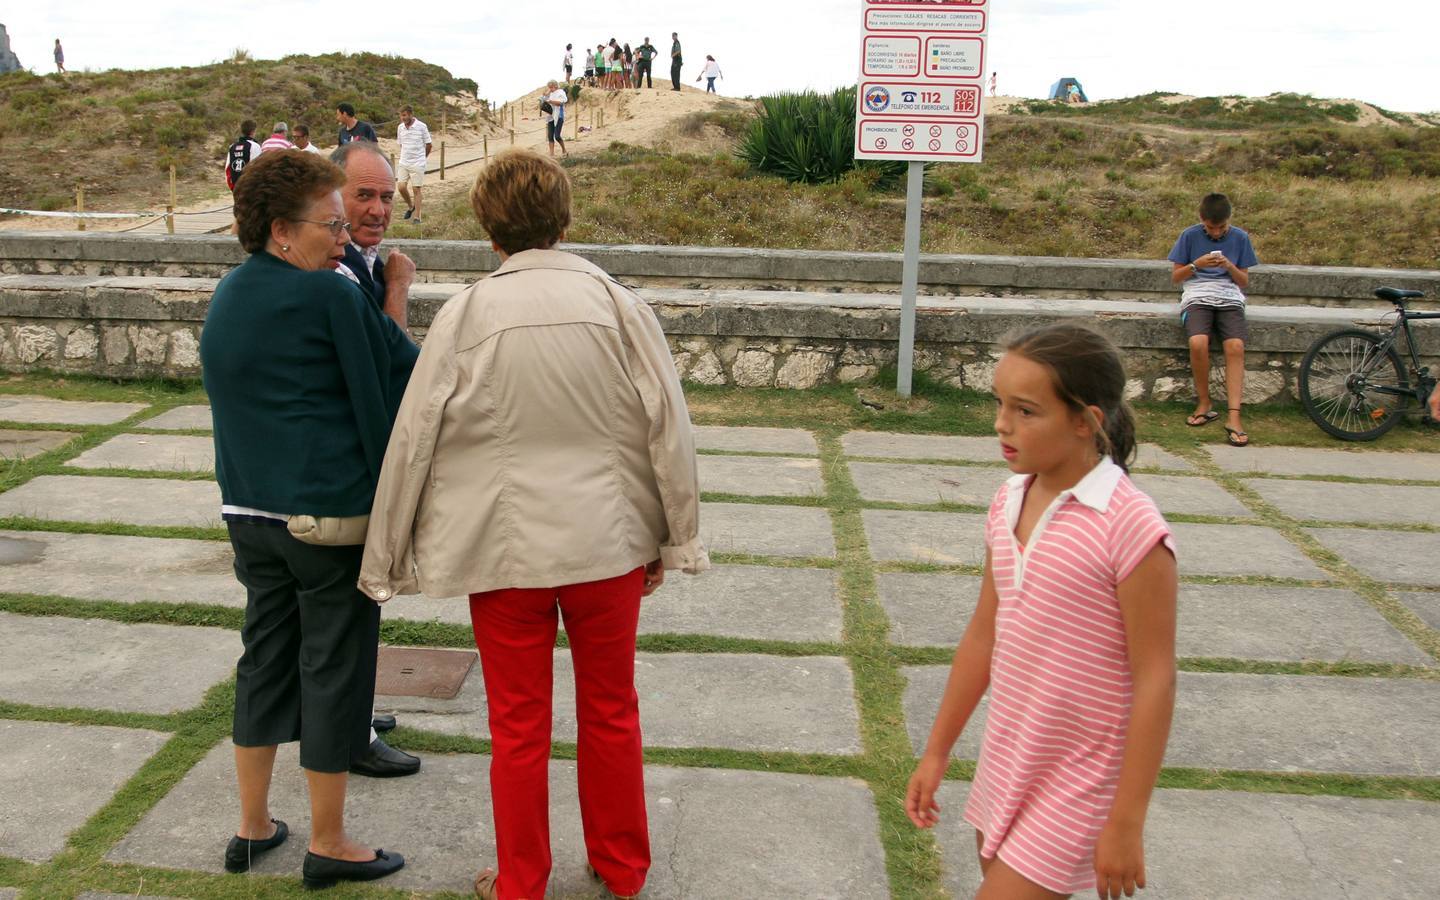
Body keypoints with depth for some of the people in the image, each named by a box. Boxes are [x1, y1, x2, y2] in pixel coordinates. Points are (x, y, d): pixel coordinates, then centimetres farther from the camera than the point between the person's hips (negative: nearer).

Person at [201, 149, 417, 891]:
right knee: (334, 668, 4)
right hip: (333, 515, -8)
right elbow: (402, 373, -11)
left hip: (248, 510, 8)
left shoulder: (226, 297, 10)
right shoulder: (327, 296, -14)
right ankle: (327, 844, 17)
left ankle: (252, 828, 29)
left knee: (265, 659, 17)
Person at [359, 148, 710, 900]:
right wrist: (672, 538, 8)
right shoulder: (617, 304, -6)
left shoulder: (465, 316, -9)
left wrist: (388, 555, 6)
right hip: (607, 541, 2)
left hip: (506, 548, -1)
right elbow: (667, 430, -3)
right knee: (611, 712, 18)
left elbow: (414, 440, -5)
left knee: (518, 725, 14)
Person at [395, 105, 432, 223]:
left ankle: (416, 217, 5)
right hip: (403, 163, 4)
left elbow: (429, 145, 1)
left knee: (416, 190, -1)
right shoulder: (400, 127, 5)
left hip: (417, 164, -4)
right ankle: (411, 206, 22)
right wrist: (405, 156, 14)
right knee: (401, 187, -4)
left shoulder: (422, 127, -9)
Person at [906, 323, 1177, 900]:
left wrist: (1126, 822, -15)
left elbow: (1154, 680, -18)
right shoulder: (1008, 504, -1)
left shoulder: (1129, 527, -22)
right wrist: (936, 752, 13)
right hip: (1006, 762, 7)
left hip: (1077, 784, -7)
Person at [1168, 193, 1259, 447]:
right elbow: (1175, 276, 11)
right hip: (1197, 298, -1)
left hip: (1230, 299, 1)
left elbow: (1244, 282, 13)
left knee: (1236, 347, -27)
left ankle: (1233, 417, -30)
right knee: (1198, 343, -32)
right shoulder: (1190, 236, 7)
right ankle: (1204, 404, -12)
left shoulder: (1240, 238, 11)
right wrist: (1196, 264, -8)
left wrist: (1229, 266, -6)